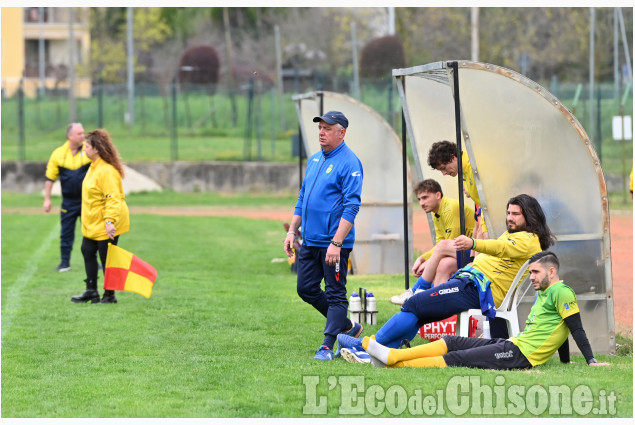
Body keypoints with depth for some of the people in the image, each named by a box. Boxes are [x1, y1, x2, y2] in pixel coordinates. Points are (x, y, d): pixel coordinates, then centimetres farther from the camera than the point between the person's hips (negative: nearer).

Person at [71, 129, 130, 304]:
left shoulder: (107, 171, -23)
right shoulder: (93, 167, 9)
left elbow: (112, 198, -29)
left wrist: (110, 221, -35)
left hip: (105, 225, -10)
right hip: (93, 223, 10)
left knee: (106, 258, 0)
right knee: (87, 251, 14)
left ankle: (110, 295, 11)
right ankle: (91, 291, 22)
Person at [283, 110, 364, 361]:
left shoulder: (349, 163, -12)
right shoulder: (315, 160, 14)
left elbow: (351, 207, -18)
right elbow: (302, 198, 22)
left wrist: (336, 243, -24)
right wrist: (292, 230, 13)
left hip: (334, 243, -9)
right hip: (310, 241, 9)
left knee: (335, 294, -2)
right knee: (306, 289, 11)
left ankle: (327, 346, 0)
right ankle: (348, 327, 25)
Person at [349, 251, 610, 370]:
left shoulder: (561, 293, -7)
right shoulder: (544, 294, 23)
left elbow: (576, 329, -12)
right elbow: (558, 330, 29)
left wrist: (591, 361, -17)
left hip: (519, 355, -10)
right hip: (511, 345, 10)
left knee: (456, 359, -16)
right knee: (452, 342, 2)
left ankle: (395, 363, -22)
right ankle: (391, 356, -7)